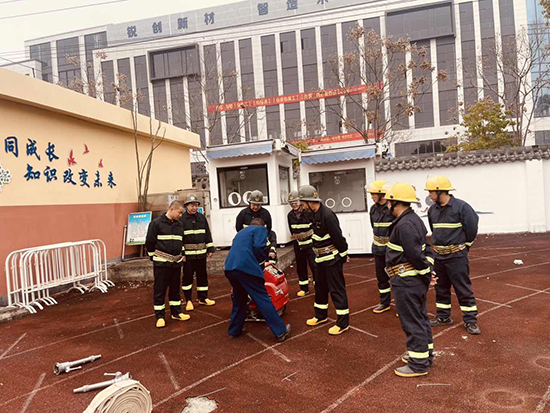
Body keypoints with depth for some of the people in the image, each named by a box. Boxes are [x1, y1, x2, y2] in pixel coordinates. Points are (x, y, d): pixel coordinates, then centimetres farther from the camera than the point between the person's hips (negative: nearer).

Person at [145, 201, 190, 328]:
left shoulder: (179, 224, 11)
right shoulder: (156, 223, -8)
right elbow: (149, 242, -4)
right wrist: (154, 256, 3)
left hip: (176, 262, 6)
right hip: (161, 263, -6)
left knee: (175, 289, 14)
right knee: (160, 290, 1)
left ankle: (176, 313, 25)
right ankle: (160, 317, 10)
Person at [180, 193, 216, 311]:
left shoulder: (202, 218, 10)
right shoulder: (181, 220, -4)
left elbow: (207, 234, 13)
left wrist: (210, 249, 8)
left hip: (201, 253, 4)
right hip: (188, 254, -4)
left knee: (202, 276, 11)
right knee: (187, 277, 3)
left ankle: (203, 298, 23)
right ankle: (188, 300, 14)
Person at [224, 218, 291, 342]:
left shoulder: (241, 231, 32)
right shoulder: (261, 229, 10)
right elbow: (259, 247, -7)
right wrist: (260, 260, 11)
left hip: (229, 267, 7)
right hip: (246, 267, -7)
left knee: (239, 299, 23)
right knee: (263, 299, 0)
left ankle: (234, 331, 31)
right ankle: (280, 332, 5)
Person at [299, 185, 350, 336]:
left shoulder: (327, 215, -23)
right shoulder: (315, 214, 7)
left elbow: (338, 237, -22)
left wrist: (343, 255, -15)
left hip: (332, 259, -10)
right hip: (321, 259, 10)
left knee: (337, 289, -3)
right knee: (320, 287, 20)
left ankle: (343, 323, 6)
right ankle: (321, 316, 36)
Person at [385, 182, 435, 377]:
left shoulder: (404, 225, -23)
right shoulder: (415, 219, 11)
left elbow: (416, 255, -23)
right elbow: (426, 249, 14)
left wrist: (427, 273, -9)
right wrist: (428, 271, 9)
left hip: (407, 282, -11)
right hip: (418, 280, 11)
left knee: (412, 322, 1)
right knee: (420, 317, 21)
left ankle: (418, 364, 12)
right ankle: (425, 354, 35)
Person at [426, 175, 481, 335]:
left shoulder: (461, 206, -15)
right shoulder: (432, 209, 5)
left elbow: (472, 227, -8)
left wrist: (465, 245, 2)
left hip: (457, 256, -6)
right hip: (438, 255, 7)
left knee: (463, 289, 1)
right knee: (441, 287, 15)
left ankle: (470, 320, 12)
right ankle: (443, 316, 29)